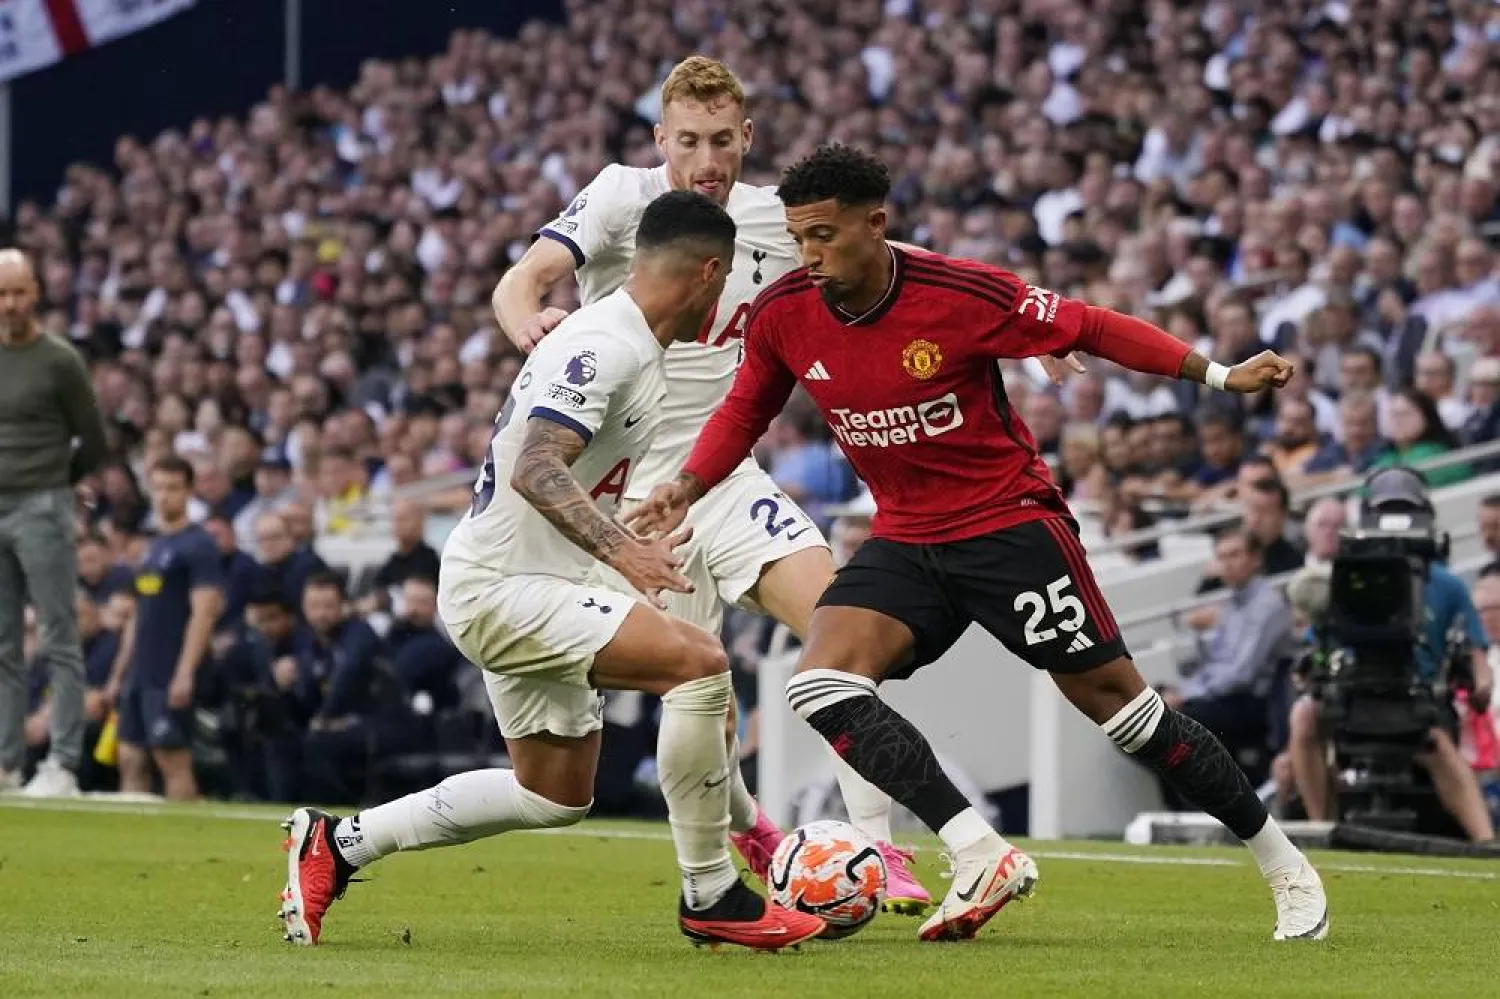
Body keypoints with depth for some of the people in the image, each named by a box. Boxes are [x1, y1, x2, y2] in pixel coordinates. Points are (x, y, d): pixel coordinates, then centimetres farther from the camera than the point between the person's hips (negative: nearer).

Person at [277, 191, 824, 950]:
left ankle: (338, 844, 26)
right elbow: (536, 470, -32)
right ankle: (709, 896, -17)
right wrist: (623, 551, -42)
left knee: (557, 795, 20)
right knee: (700, 662, -24)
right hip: (500, 590, -11)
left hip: (522, 587, 11)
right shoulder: (605, 346, -20)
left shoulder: (629, 346, 12)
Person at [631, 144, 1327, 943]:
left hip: (1009, 524, -5)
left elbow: (1087, 329, -10)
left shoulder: (960, 294, -21)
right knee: (818, 682, -18)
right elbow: (745, 410, 11)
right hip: (905, 541, 5)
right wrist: (687, 486, -4)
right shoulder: (782, 317, -8)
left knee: (1112, 697, -4)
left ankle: (1283, 866, 11)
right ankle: (981, 858, -22)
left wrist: (1219, 375, -12)